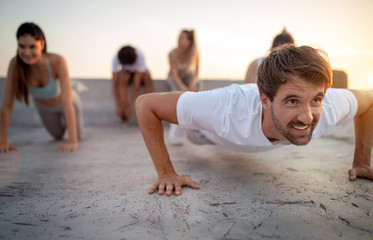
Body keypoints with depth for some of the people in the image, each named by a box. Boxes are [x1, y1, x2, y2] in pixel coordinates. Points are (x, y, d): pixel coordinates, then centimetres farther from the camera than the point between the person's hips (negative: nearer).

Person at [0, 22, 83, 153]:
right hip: (43, 107, 3)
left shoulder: (58, 62, -41)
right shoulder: (15, 64, -33)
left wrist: (72, 142, -46)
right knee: (58, 135, 27)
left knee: (77, 135, 20)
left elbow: (67, 104, -43)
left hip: (63, 104, -2)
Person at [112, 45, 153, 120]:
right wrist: (118, 106, -36)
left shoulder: (140, 56, -38)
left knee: (148, 79, -34)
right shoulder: (116, 58, -32)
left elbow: (136, 84, -37)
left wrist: (130, 105, -38)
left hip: (139, 72, -1)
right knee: (123, 78, -34)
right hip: (126, 72, 1)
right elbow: (115, 82, -30)